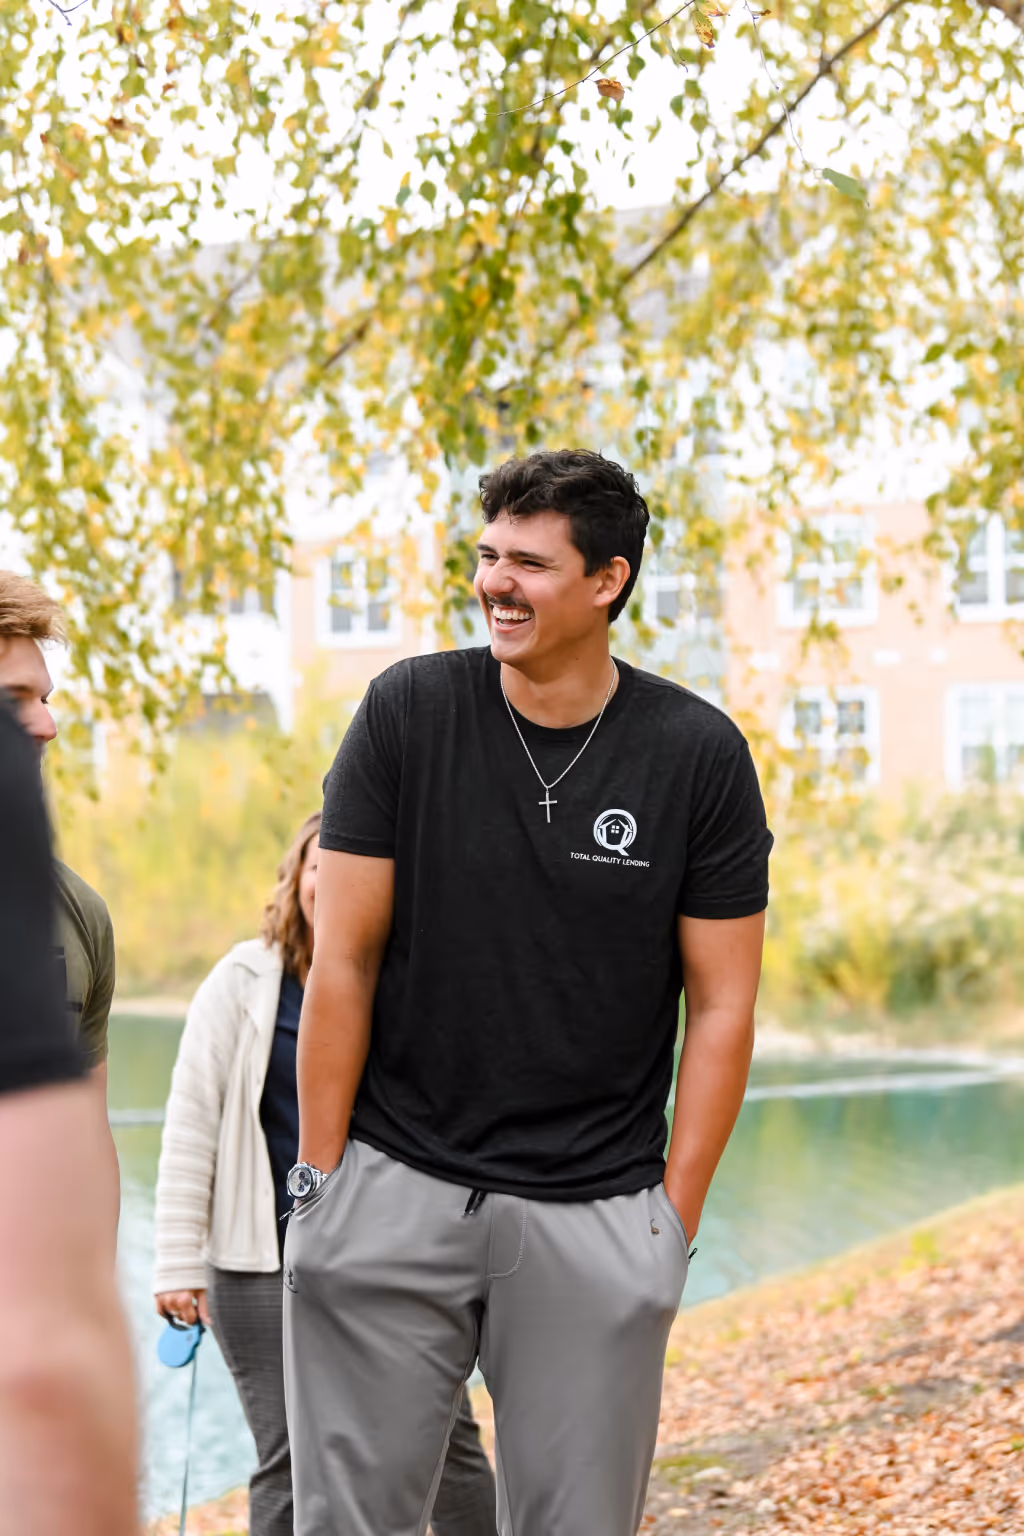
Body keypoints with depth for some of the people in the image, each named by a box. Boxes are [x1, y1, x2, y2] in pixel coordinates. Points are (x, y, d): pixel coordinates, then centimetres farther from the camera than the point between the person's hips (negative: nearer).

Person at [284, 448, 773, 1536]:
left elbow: (721, 1007, 2)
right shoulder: (409, 712, -2)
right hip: (393, 1192, 0)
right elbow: (343, 961, 0)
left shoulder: (697, 754, -2)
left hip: (594, 1216, 0)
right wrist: (320, 1179, -2)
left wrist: (673, 1219, -2)